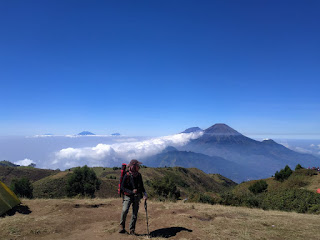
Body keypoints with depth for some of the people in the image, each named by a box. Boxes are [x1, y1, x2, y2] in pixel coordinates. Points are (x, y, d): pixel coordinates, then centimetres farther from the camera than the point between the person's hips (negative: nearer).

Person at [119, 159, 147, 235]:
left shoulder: (139, 175, 3)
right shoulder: (127, 175, -13)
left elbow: (141, 186, 14)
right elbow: (122, 187, -11)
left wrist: (144, 194, 2)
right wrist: (131, 191, -22)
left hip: (137, 197, 5)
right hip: (128, 196, -4)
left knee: (135, 213, 4)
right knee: (125, 210, -22)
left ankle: (132, 230, 17)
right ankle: (122, 226, 0)